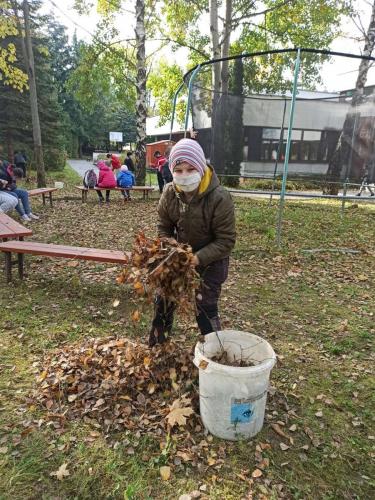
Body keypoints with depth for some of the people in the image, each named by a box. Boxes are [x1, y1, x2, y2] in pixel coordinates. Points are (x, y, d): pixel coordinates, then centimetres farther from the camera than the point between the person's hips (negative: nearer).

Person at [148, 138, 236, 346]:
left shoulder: (220, 198, -27)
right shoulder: (170, 193, -12)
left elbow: (226, 241, -23)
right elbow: (164, 226, 1)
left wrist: (197, 258, -32)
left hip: (210, 262, -5)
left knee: (205, 309, 0)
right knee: (163, 301, 15)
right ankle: (155, 345, 39)